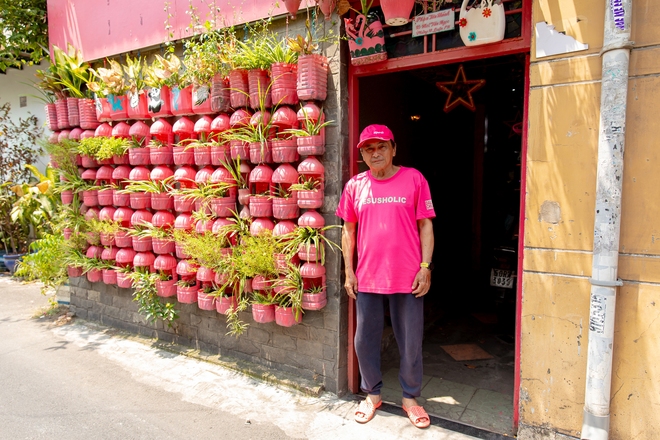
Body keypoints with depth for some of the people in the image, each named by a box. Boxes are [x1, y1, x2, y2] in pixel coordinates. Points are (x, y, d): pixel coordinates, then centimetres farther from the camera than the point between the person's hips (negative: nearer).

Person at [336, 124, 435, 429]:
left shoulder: (413, 179, -3)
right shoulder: (355, 186, 3)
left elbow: (425, 225, -2)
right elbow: (348, 230, 9)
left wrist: (425, 267, -8)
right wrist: (348, 271, 5)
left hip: (408, 278, -2)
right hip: (367, 278, 2)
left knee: (411, 342, 11)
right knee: (365, 340, 13)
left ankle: (410, 398, 34)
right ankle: (372, 394, 36)